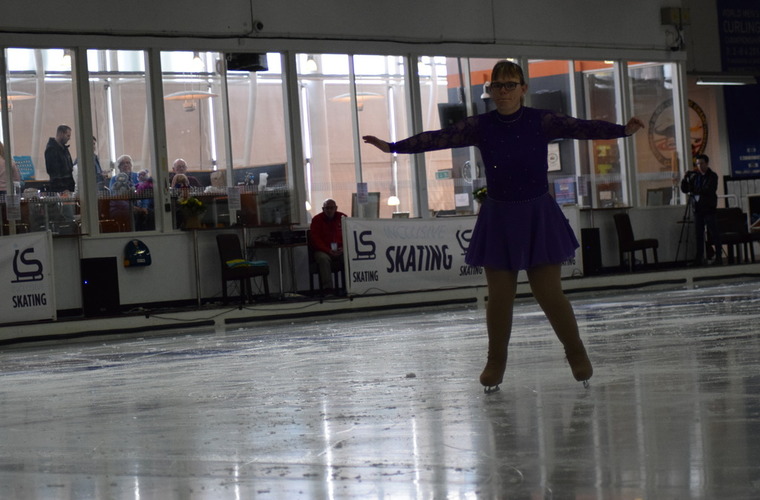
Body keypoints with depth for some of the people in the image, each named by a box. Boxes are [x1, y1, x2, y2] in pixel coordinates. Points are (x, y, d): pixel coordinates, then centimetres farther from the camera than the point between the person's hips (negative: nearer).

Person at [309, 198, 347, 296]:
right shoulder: (317, 219, 5)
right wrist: (328, 251, -16)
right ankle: (327, 287, -40)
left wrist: (343, 248, -10)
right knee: (324, 259, -36)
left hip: (340, 250, 2)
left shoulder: (342, 218, 11)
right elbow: (315, 239, -3)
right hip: (322, 250, -2)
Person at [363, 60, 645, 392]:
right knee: (499, 296, 3)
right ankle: (496, 362, 19)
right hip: (498, 218, 1)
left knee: (549, 293, -2)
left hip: (538, 215, -1)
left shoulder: (541, 121, -4)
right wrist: (392, 147, -11)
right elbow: (438, 138, -5)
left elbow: (582, 128, -11)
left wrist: (623, 130, -23)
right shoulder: (480, 126, -1)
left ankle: (576, 354, 18)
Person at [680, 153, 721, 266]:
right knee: (699, 234, 3)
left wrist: (694, 191, -13)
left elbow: (709, 190, -14)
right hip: (697, 209, 4)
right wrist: (685, 177, -4)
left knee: (714, 233, -3)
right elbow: (684, 189, 9)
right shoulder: (694, 176, 12)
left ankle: (718, 257, -1)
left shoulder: (712, 176, 0)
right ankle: (699, 258, 5)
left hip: (709, 209, -4)